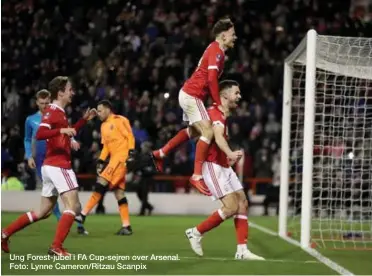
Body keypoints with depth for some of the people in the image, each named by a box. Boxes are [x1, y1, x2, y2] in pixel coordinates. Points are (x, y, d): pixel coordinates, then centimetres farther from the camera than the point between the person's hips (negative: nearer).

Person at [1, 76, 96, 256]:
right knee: (73, 206, -13)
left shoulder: (59, 112, 18)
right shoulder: (52, 111, -12)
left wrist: (84, 119, 24)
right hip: (58, 165, -10)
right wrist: (62, 130, -35)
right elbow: (39, 134, -25)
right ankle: (56, 247, -17)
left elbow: (67, 134, 31)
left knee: (43, 212, 15)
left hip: (53, 166, 10)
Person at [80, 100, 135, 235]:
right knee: (118, 191, 4)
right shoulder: (103, 126, 19)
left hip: (122, 158, -9)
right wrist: (101, 161, 14)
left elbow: (130, 137, -10)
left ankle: (83, 214, -16)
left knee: (101, 183, -15)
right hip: (114, 159, 9)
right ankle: (126, 226, 4)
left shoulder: (120, 120, -5)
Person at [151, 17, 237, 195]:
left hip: (189, 94, 11)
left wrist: (216, 102, 10)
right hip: (192, 95, -11)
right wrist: (219, 103, -19)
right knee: (208, 132, -17)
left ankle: (161, 153, 38)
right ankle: (197, 175, -20)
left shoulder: (215, 50, 15)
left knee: (195, 130, 28)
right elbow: (212, 79, -25)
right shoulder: (216, 51, -16)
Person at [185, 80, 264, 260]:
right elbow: (218, 137, -34)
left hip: (224, 166, 10)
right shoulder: (215, 113, -16)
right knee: (231, 207, -14)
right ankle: (196, 232, 1)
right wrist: (230, 153, -52)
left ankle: (242, 250, 1)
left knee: (243, 203, 2)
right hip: (213, 166, -10)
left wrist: (231, 157, 30)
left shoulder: (223, 115, 16)